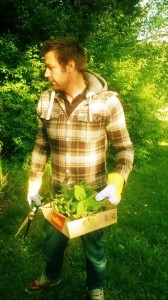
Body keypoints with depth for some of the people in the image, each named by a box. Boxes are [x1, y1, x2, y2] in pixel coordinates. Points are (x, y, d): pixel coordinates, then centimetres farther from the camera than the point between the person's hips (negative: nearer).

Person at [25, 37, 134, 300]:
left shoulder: (107, 102, -19)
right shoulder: (46, 101, -6)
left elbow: (125, 148, -11)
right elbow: (41, 145, 5)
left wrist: (117, 182, -27)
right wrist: (34, 183, 4)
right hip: (57, 193, 4)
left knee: (93, 247, 20)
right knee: (52, 241, 25)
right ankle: (51, 277, 57)